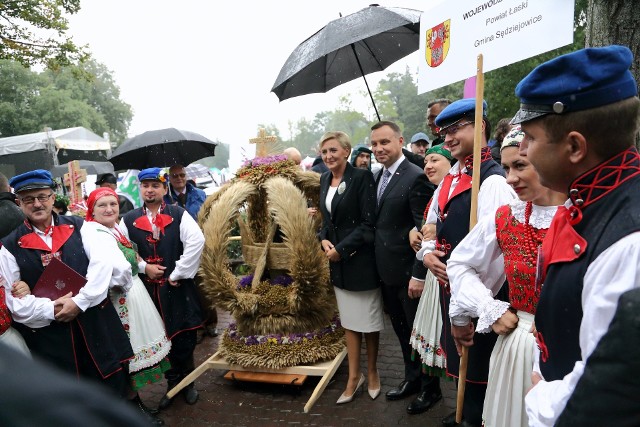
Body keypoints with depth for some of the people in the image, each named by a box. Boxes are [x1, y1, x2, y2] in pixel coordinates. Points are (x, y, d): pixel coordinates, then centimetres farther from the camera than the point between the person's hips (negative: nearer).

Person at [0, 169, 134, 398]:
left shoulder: (77, 226, 2)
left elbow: (103, 262, -9)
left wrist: (80, 301, -18)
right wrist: (51, 309, -15)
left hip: (96, 323, 1)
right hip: (48, 335, 0)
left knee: (114, 387, 11)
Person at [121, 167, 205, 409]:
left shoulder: (179, 215, -4)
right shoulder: (129, 220, 4)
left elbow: (196, 242, -15)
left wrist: (178, 273, -14)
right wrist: (144, 267, -5)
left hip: (178, 286, -2)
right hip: (148, 287, 2)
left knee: (184, 338, 7)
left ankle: (187, 383, 29)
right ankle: (172, 383, 30)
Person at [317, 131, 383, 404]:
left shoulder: (361, 177, -13)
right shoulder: (325, 179, 7)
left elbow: (369, 223, -17)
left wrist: (341, 249, -18)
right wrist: (324, 240, -4)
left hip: (361, 259, -6)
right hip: (338, 260, 6)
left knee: (369, 321, 10)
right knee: (349, 321, 15)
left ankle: (372, 373, 31)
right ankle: (354, 377, 28)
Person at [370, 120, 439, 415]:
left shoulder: (415, 177, -18)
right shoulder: (380, 176, 8)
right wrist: (379, 264, 8)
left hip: (408, 271, -8)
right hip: (387, 270, 8)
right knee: (401, 329, 22)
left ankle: (430, 388, 32)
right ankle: (412, 378, 41)